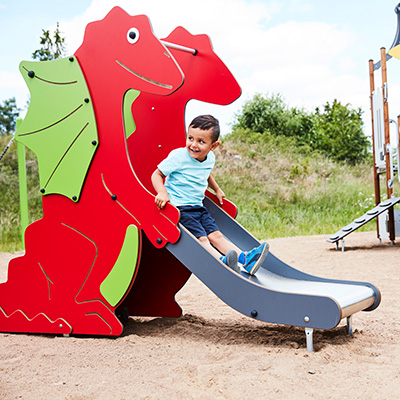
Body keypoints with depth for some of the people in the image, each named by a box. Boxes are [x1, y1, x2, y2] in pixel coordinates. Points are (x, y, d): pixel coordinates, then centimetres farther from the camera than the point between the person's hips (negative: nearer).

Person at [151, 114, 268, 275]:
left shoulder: (210, 159, 7)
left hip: (198, 206, 7)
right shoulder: (178, 156, -13)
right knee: (201, 238, -22)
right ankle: (222, 261, -40)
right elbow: (157, 174, -10)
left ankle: (245, 259, -11)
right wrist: (163, 193, -27)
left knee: (215, 235, -1)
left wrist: (217, 190, 31)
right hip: (179, 207, -7)